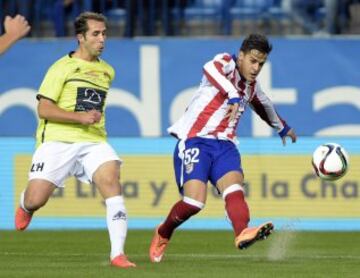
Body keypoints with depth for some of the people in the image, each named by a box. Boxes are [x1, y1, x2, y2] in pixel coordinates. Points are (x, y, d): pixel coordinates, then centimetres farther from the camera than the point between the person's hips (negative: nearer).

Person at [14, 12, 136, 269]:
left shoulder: (107, 71, 17)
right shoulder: (62, 67, -3)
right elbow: (44, 109, -10)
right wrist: (81, 117, -17)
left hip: (93, 142, 4)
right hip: (57, 141, -4)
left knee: (111, 180, -24)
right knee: (36, 200, -9)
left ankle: (118, 254, -26)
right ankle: (26, 207, 33)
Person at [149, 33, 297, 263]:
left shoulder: (252, 86, 21)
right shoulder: (227, 63, -3)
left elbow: (265, 106, 45)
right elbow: (211, 68, -29)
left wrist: (282, 127, 60)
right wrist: (233, 97, -43)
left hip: (225, 145, 6)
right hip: (195, 141, -6)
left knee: (235, 189, -24)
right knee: (194, 202, -19)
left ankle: (243, 233, -51)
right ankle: (163, 234, 11)